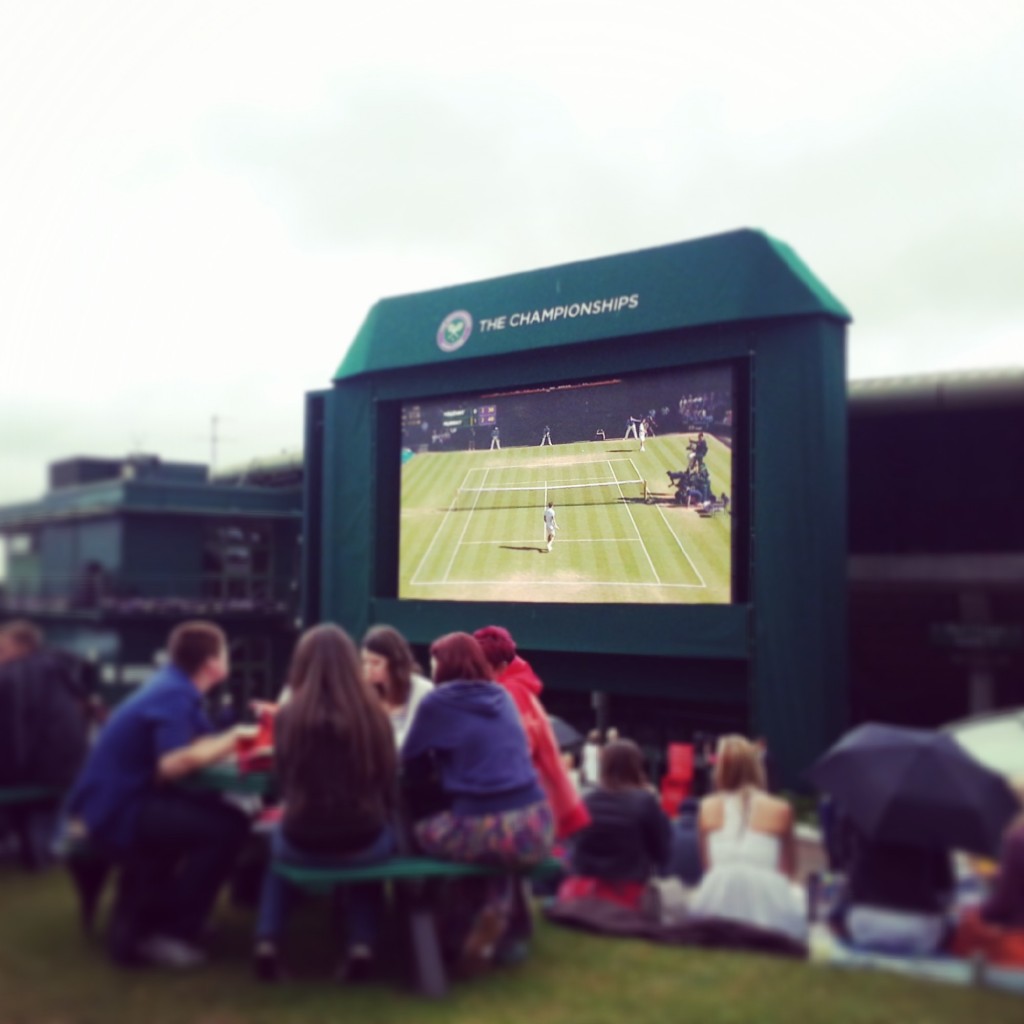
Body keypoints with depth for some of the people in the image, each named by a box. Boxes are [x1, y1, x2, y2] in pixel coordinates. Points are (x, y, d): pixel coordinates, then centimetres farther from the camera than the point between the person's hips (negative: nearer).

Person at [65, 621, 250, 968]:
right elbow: (173, 764, -31)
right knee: (228, 827, -17)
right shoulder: (175, 696, -19)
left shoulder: (173, 687, 10)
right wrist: (230, 741, -19)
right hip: (114, 813, -10)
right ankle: (167, 933, -6)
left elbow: (193, 747, 11)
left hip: (115, 802, 10)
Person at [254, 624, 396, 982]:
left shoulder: (289, 716, -7)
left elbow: (285, 785, 7)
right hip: (364, 844, 0)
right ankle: (361, 947, 18)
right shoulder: (373, 713, -7)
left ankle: (267, 943, 19)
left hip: (304, 845, 0)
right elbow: (389, 791, 2)